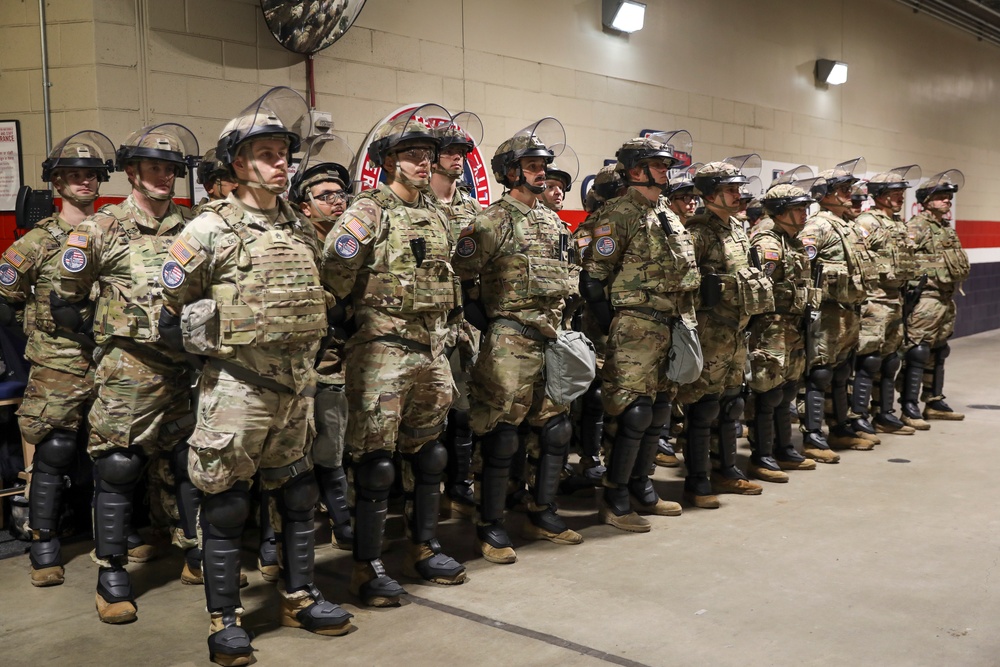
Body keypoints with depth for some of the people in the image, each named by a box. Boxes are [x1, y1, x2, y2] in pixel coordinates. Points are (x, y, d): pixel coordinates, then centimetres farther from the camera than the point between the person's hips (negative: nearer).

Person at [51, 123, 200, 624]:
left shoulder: (191, 229, 10)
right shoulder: (100, 229, -1)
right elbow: (64, 299, 3)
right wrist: (105, 336, 2)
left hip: (182, 371, 4)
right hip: (126, 374, -4)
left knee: (187, 464, 12)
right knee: (116, 469, -1)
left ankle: (197, 555, 26)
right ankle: (112, 575, 12)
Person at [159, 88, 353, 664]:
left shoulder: (301, 229, 11)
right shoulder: (210, 230, -7)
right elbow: (172, 304, -3)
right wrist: (214, 341, -1)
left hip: (297, 384, 6)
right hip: (237, 385, -6)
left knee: (298, 494, 14)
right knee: (227, 504, 2)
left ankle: (299, 598, 29)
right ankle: (226, 620, 14)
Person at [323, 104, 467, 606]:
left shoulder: (435, 215, 15)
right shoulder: (368, 212, -9)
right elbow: (335, 273, -14)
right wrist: (342, 318, -3)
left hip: (432, 351, 7)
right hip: (383, 351, -7)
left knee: (427, 451, 14)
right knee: (375, 459, -4)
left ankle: (424, 548, 28)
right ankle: (367, 566, 7)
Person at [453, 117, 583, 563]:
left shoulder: (552, 221, 16)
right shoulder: (494, 221, -9)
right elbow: (461, 274, -13)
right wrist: (483, 315, -8)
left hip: (550, 338, 8)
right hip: (510, 340, -8)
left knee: (554, 429, 12)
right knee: (500, 433, -3)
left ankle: (542, 515, 25)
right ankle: (490, 527, 7)